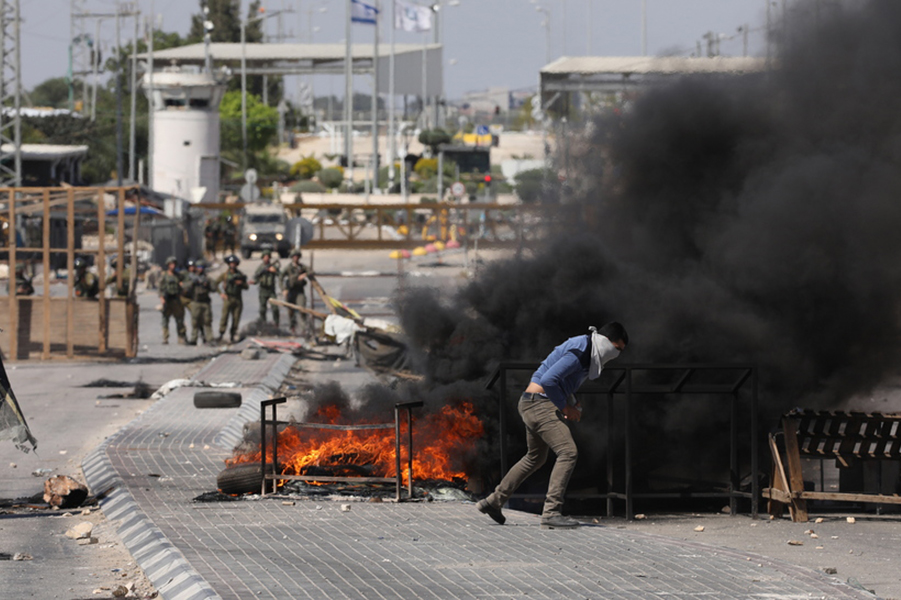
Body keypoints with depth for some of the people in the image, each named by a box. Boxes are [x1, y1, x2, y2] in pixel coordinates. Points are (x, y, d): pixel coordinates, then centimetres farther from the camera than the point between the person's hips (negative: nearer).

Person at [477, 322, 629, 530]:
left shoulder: (584, 351, 15)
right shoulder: (579, 353, -19)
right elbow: (548, 380, -27)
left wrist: (572, 404, 10)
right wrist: (565, 407, -16)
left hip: (531, 404, 11)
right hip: (540, 404, -11)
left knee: (536, 458, 24)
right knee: (568, 452, -18)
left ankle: (493, 502, 32)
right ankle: (551, 512, -22)